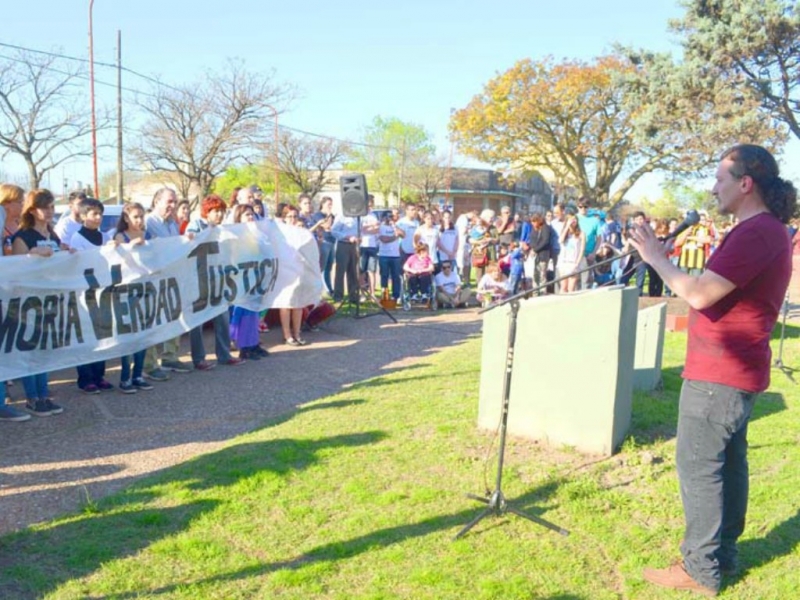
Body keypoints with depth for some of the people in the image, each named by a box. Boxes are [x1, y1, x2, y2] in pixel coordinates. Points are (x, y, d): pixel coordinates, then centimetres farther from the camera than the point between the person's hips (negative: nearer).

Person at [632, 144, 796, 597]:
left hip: (719, 374, -11)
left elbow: (699, 294, -26)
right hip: (736, 371, 11)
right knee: (728, 462, 17)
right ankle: (723, 553, 30)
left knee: (699, 467, -1)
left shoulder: (756, 233, -21)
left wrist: (657, 258, -14)